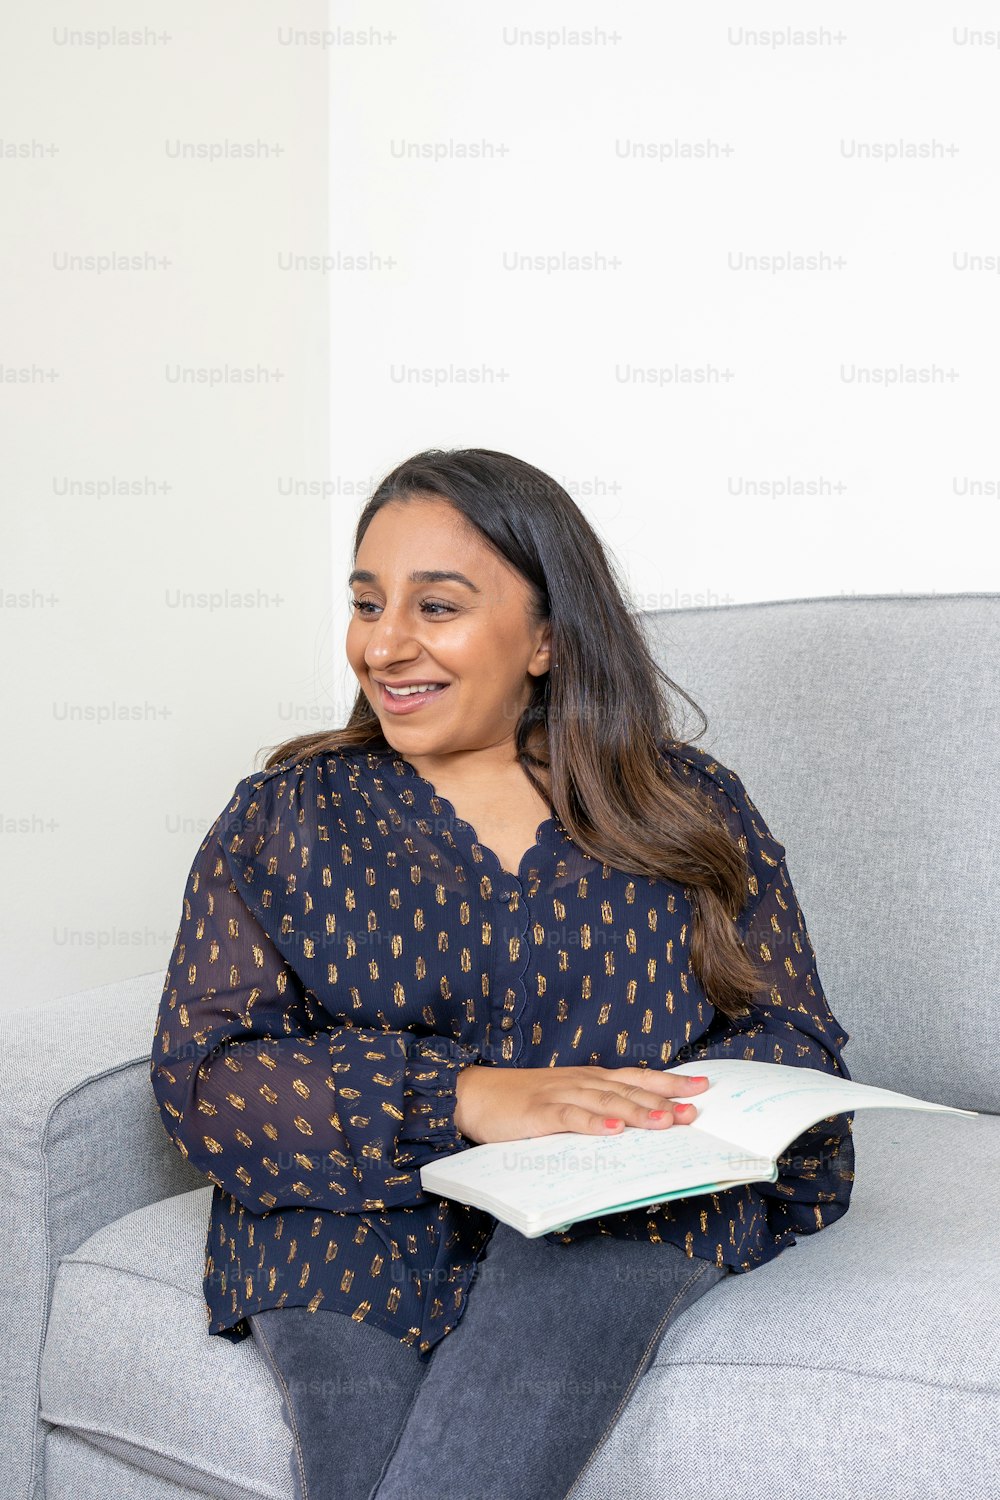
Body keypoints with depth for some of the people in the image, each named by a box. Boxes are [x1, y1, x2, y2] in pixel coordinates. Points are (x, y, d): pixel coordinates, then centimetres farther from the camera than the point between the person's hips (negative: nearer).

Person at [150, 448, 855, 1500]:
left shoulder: (689, 809, 11)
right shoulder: (287, 815, 10)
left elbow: (792, 1038, 9)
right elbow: (200, 1074, -1)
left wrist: (661, 1114, -16)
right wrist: (466, 1097, -17)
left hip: (629, 1208, 0)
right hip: (350, 1205, 0)